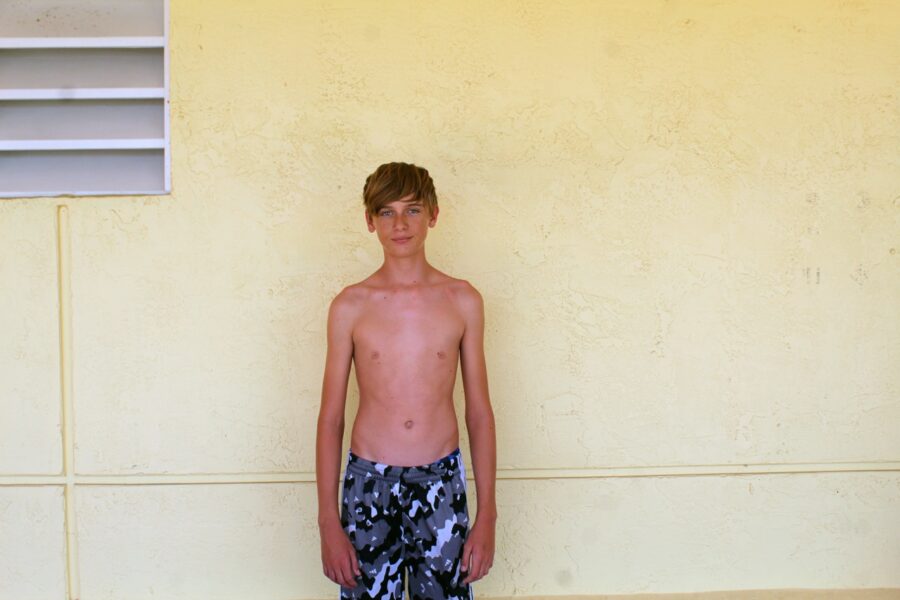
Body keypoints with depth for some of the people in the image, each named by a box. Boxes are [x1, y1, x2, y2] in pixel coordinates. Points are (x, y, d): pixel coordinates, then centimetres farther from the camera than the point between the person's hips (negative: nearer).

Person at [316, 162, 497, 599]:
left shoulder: (462, 301, 1)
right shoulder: (350, 306, 0)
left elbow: (479, 413, 5)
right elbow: (331, 418, 3)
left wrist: (487, 514, 1)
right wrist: (328, 521, -2)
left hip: (440, 481, 1)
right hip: (368, 483, 0)